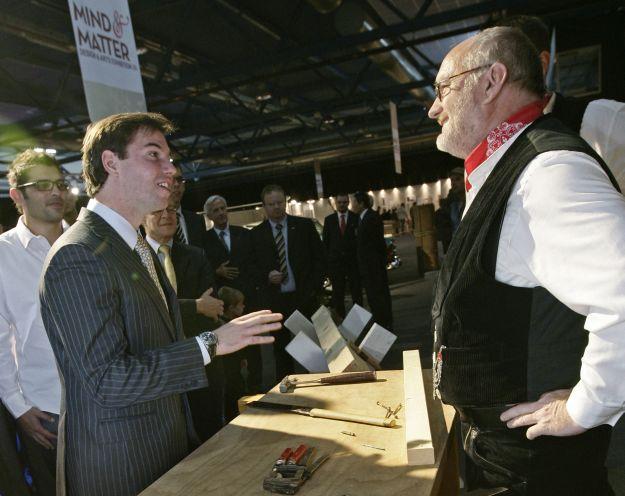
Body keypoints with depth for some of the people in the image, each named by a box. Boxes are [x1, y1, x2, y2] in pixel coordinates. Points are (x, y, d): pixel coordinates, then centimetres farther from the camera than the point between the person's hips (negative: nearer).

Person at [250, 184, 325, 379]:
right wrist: (267, 276, -12)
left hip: (304, 297, 0)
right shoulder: (256, 234, 4)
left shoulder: (304, 226, 3)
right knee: (281, 349, 9)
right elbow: (252, 267, 8)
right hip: (275, 300, 1)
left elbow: (319, 258, 4)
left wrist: (315, 288, -4)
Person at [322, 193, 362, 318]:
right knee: (337, 294, 6)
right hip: (335, 261, 1)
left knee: (357, 293, 5)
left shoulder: (356, 218, 2)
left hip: (354, 261, -1)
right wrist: (327, 259, 0)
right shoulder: (329, 219, 7)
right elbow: (325, 241, 8)